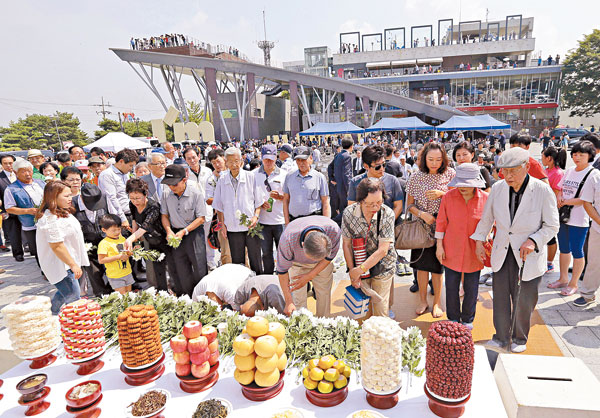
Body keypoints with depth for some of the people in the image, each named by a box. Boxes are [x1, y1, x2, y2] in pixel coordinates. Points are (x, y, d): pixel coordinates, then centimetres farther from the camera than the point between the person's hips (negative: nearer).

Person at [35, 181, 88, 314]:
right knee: (73, 299, -6)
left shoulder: (62, 212, 9)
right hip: (60, 265, -11)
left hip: (66, 263, 11)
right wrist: (73, 265, -22)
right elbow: (57, 246, -27)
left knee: (63, 293, 26)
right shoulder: (51, 219, -25)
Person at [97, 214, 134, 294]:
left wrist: (129, 253, -5)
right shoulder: (104, 243, -13)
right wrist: (118, 257, -23)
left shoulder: (122, 239, 7)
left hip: (127, 272, 6)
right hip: (115, 276, -6)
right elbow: (101, 260, -17)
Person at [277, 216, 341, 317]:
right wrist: (289, 302, -22)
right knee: (298, 297, -8)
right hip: (296, 263, -1)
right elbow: (282, 271, -25)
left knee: (324, 294, 1)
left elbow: (329, 258, -15)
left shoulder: (334, 230, -36)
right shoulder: (288, 239, -41)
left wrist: (309, 276, -17)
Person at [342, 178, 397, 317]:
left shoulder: (388, 214, -21)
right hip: (358, 265, 1)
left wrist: (360, 269, -19)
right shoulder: (349, 213, -16)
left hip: (382, 266, -1)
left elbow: (382, 250, -20)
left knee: (380, 307, 8)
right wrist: (352, 271, -9)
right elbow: (346, 244, -6)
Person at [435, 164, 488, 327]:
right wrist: (439, 246, -1)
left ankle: (467, 320, 34)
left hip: (474, 252, 0)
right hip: (452, 251, 0)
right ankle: (453, 319, 30)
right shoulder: (448, 197, -7)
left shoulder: (485, 199, -7)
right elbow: (441, 222, 1)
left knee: (471, 288, 12)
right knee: (451, 287, 9)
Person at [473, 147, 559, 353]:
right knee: (500, 296, 8)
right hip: (502, 250, 3)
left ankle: (520, 339, 33)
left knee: (524, 300, 10)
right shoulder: (498, 188, -6)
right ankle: (501, 337, 26)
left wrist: (533, 240, -21)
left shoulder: (543, 191, -16)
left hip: (529, 253, -2)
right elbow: (487, 217, 9)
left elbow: (552, 226, -6)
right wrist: (479, 241, 11)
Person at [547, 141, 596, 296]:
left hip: (579, 219, -7)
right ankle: (563, 279, 30)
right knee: (564, 249, 16)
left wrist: (568, 202, -16)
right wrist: (559, 198, -1)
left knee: (577, 252, 3)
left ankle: (574, 284, 16)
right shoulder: (569, 171, 10)